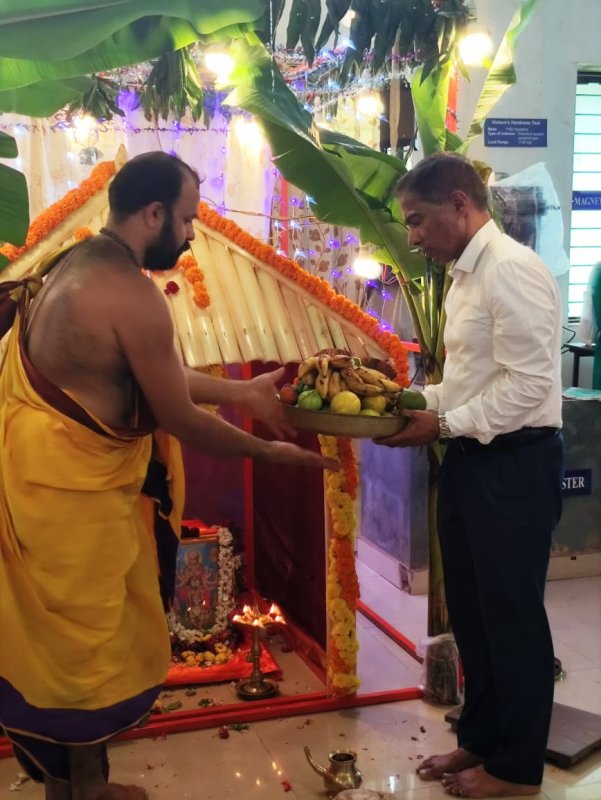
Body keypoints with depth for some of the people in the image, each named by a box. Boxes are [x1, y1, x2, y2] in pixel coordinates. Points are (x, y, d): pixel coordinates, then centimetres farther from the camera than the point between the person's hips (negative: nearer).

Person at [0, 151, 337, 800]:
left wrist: (242, 391, 19)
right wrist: (269, 451, -3)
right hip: (71, 486, -10)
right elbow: (181, 421, -16)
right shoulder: (134, 296, -22)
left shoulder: (80, 264, 10)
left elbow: (158, 375, 16)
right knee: (90, 639, 8)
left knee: (62, 635, 20)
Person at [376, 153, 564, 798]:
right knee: (470, 611, 18)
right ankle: (480, 738, 35)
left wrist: (444, 425, -17)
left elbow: (528, 383, -22)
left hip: (514, 465, -9)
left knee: (512, 616, 5)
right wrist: (417, 401, 5)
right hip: (470, 461, 9)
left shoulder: (512, 270, -17)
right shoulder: (466, 275, 12)